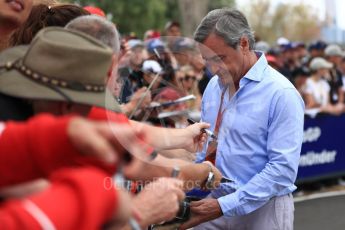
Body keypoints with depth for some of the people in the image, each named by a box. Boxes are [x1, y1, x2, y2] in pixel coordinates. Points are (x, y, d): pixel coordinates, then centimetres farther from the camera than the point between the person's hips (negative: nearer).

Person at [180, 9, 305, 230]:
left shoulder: (281, 94, -16)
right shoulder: (215, 85, 5)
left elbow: (283, 168, -20)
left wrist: (225, 206, -23)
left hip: (262, 208, -6)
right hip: (217, 199, 6)